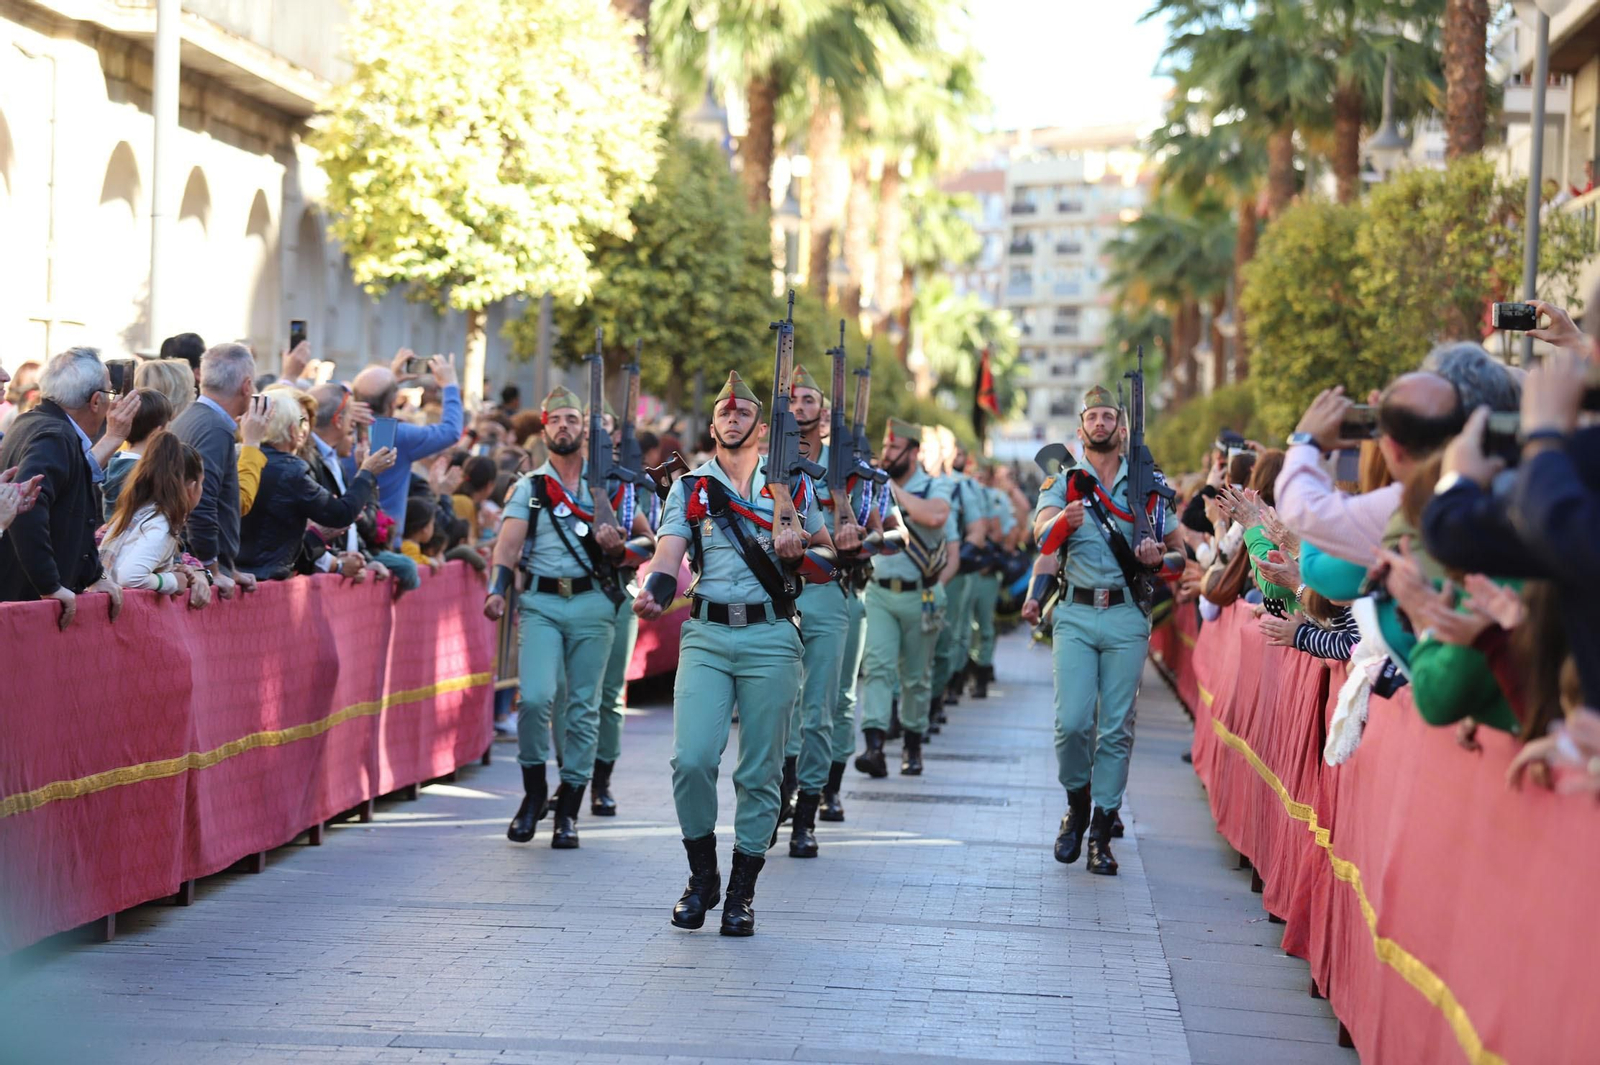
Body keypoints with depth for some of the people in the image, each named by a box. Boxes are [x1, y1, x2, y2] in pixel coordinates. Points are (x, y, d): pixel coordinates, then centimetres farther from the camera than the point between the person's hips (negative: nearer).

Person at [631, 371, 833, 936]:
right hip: (707, 635, 0)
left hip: (771, 639, 0)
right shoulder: (688, 488, 10)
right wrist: (651, 594, -25)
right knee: (691, 759, -13)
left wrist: (801, 541, -6)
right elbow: (668, 556, -3)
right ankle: (702, 877, 8)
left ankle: (742, 893, 11)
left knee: (759, 771, 1)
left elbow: (829, 551, 17)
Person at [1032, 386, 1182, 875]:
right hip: (1076, 614, -1)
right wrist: (1064, 519, -37)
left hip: (1126, 616, 1)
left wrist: (1158, 555, -7)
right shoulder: (1062, 481, 6)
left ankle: (1101, 831, 6)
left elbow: (1180, 546, 16)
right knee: (1072, 722, -9)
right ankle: (1077, 806, 16)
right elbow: (1043, 534, -14)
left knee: (1117, 727, -1)